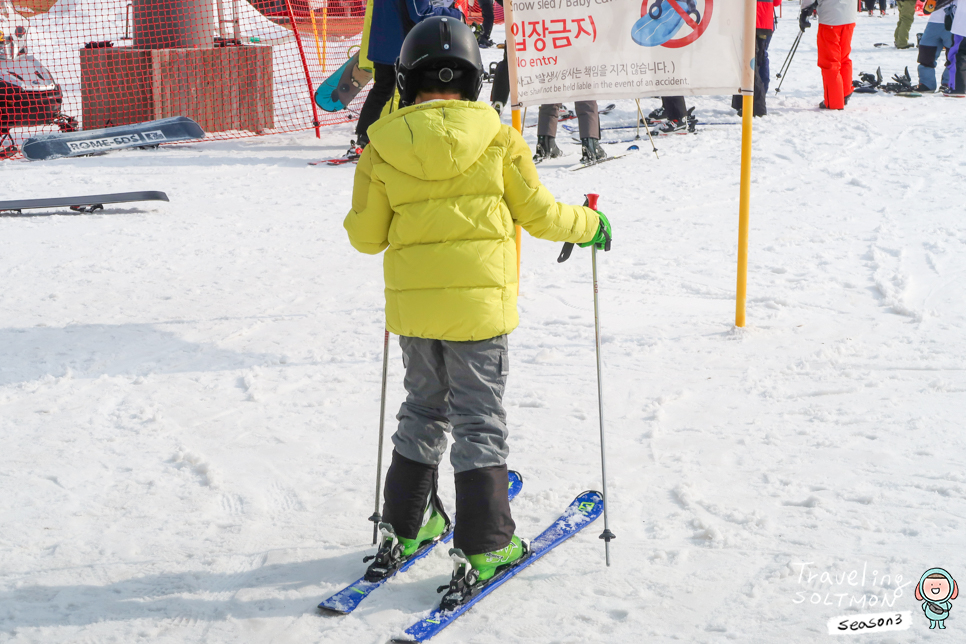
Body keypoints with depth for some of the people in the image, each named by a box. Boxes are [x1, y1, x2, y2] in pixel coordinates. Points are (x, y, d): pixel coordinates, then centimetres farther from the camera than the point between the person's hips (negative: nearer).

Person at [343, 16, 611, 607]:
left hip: (412, 304, 3)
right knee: (479, 423, 5)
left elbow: (366, 236, 1)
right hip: (479, 305, -3)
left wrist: (358, 220, 24)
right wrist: (590, 225, 17)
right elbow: (540, 214, -2)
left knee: (423, 413, 20)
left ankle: (405, 527, 29)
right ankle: (483, 548, 7)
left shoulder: (384, 148, -3)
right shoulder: (498, 140, -7)